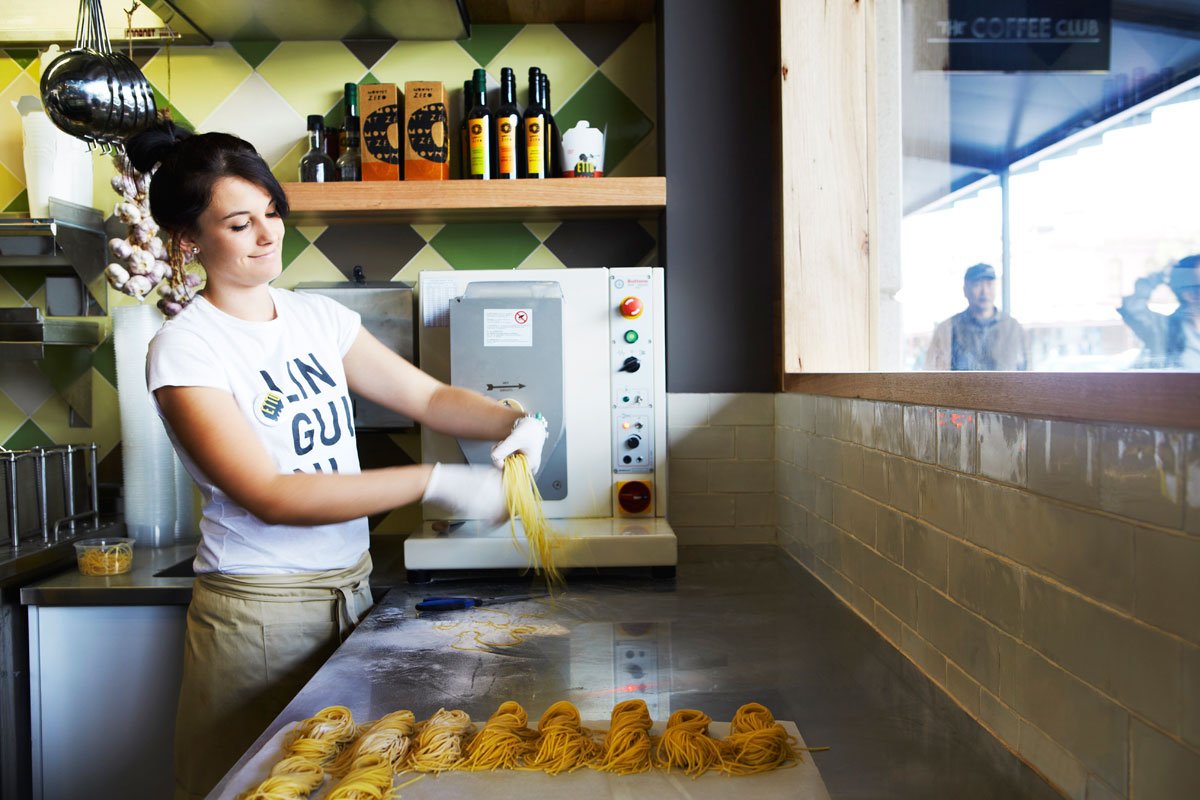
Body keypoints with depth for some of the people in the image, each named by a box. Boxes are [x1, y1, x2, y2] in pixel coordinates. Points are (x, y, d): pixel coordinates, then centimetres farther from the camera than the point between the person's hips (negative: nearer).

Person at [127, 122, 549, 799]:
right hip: (259, 610, -5)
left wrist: (514, 423, -16)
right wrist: (436, 483, -25)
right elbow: (269, 496, -20)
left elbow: (429, 396, 5)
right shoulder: (185, 349, -13)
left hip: (353, 588, 5)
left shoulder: (320, 317, 5)